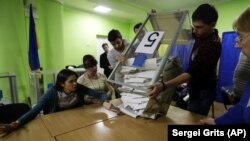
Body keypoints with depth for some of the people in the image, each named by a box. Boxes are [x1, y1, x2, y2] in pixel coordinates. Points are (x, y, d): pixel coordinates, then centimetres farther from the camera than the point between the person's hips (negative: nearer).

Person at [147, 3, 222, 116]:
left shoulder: (212, 45, -29)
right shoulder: (202, 35, -2)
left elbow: (192, 72, -37)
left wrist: (164, 86, -48)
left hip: (202, 91, -8)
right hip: (196, 87, 9)